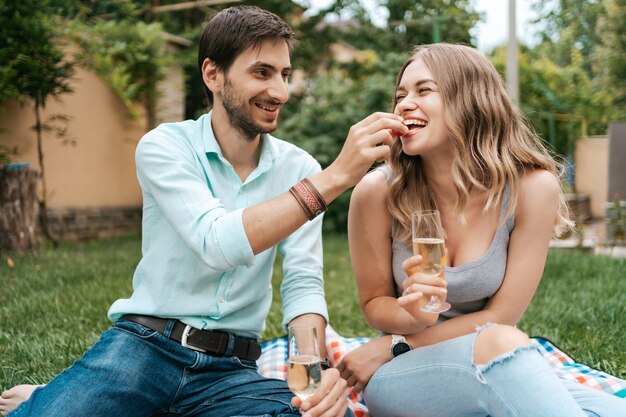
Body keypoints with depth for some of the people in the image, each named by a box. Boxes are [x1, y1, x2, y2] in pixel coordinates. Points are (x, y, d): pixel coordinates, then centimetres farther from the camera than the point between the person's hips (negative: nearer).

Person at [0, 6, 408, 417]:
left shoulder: (299, 169, 1)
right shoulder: (165, 146, -7)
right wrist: (333, 178, -29)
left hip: (230, 368, 4)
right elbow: (217, 244, -24)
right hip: (142, 345, -4)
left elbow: (304, 283, -4)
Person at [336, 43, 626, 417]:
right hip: (400, 375, 0)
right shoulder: (378, 191, -14)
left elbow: (501, 315, -10)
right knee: (498, 342, -33)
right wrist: (415, 315, -24)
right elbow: (374, 303, -1)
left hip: (498, 371, 1)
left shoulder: (531, 187, -14)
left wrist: (391, 346, -13)